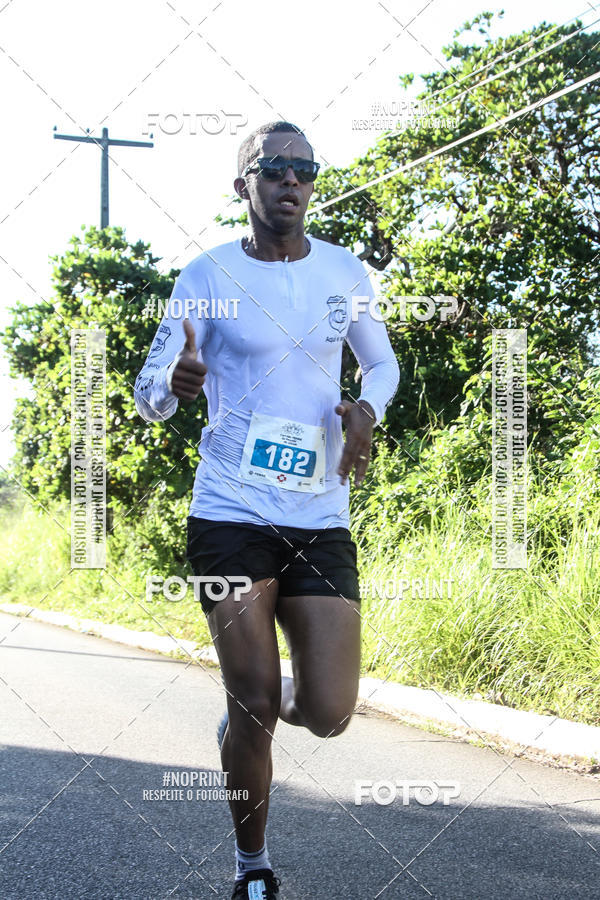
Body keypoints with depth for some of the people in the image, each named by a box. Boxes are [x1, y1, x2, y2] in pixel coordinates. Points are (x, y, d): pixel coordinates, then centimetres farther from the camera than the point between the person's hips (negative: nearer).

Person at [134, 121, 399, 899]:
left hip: (321, 520, 3)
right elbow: (148, 395, -2)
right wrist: (173, 384, -27)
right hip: (231, 515, -2)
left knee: (329, 714, -6)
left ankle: (264, 704, 32)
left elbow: (383, 362, 22)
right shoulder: (207, 277, -2)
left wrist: (366, 410, -1)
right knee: (253, 708, -3)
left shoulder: (346, 273, 7)